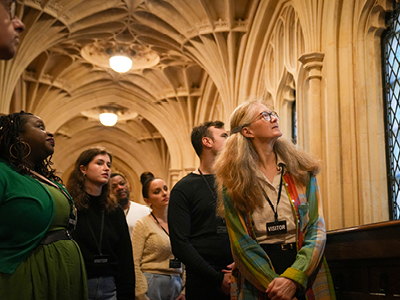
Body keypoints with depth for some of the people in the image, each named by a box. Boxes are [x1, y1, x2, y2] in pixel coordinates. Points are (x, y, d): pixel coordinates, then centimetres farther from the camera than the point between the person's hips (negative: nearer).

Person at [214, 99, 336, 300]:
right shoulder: (233, 183, -4)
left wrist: (293, 278, -17)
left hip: (306, 280, 2)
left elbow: (317, 230, -5)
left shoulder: (303, 170, 1)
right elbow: (242, 244, -8)